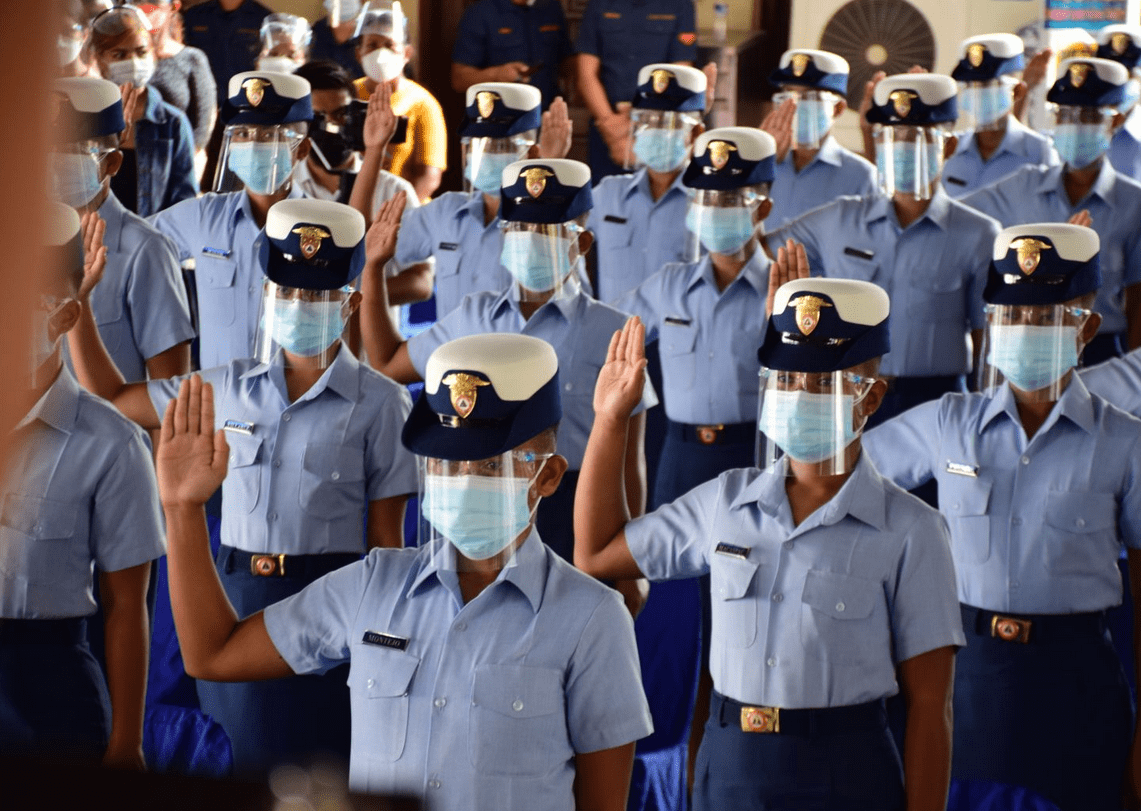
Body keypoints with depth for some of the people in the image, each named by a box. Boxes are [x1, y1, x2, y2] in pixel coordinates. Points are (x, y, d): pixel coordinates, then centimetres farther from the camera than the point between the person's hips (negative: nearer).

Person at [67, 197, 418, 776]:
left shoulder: (377, 402, -3)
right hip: (235, 601, 4)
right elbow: (110, 401, 17)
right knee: (235, 766, 8)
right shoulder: (230, 389, 7)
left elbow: (386, 539, -3)